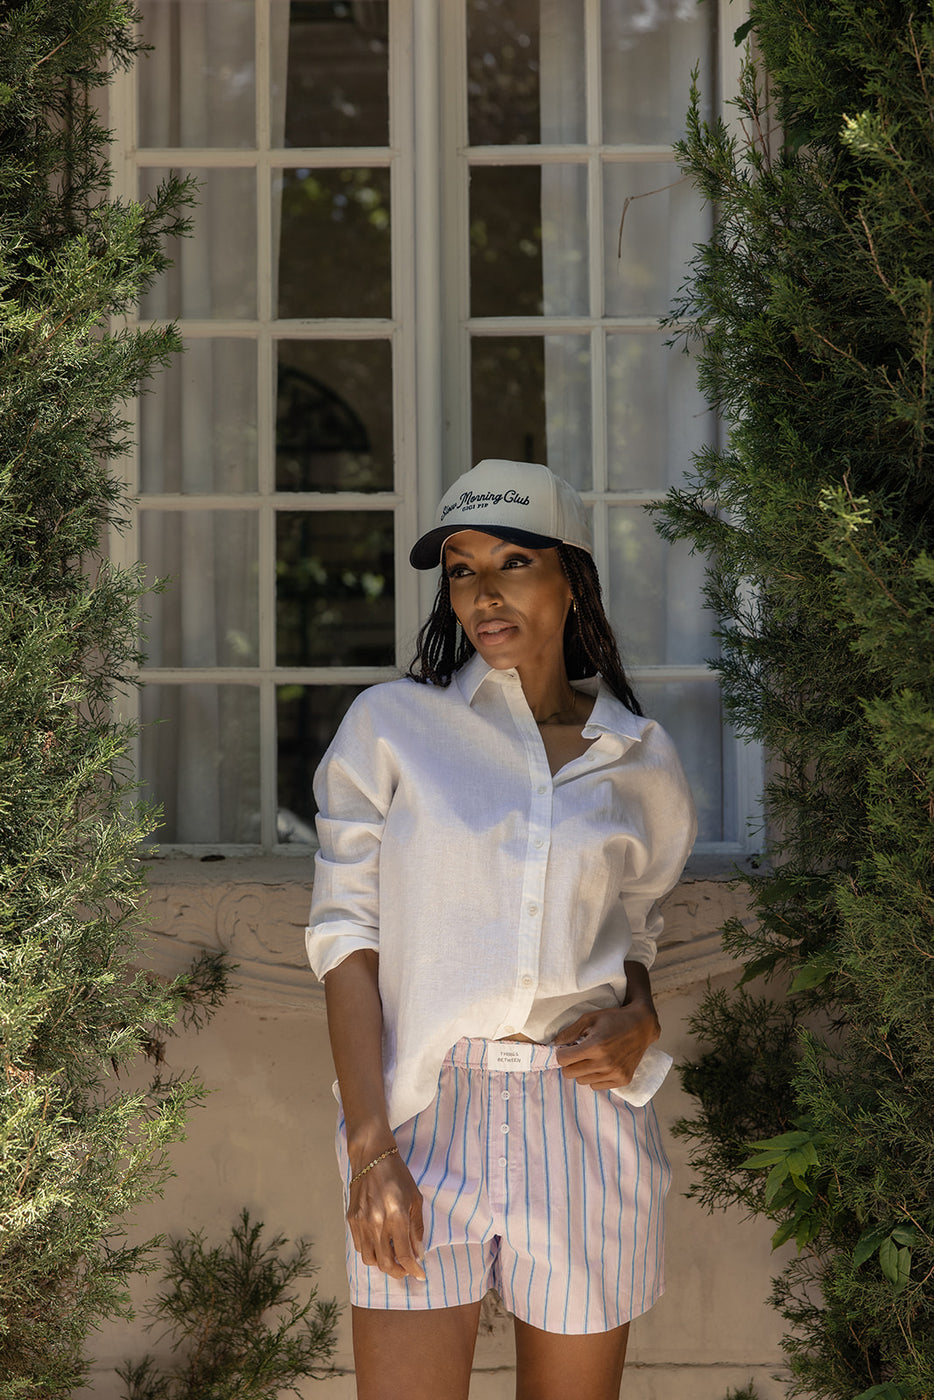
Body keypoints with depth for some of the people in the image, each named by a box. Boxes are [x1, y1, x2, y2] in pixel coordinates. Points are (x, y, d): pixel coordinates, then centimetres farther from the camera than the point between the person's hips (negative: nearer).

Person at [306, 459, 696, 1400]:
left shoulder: (639, 761, 8)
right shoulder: (390, 726, 1)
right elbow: (347, 934, -2)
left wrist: (638, 1021, -4)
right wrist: (370, 1148, -12)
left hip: (585, 1124, 2)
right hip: (425, 1118, -2)